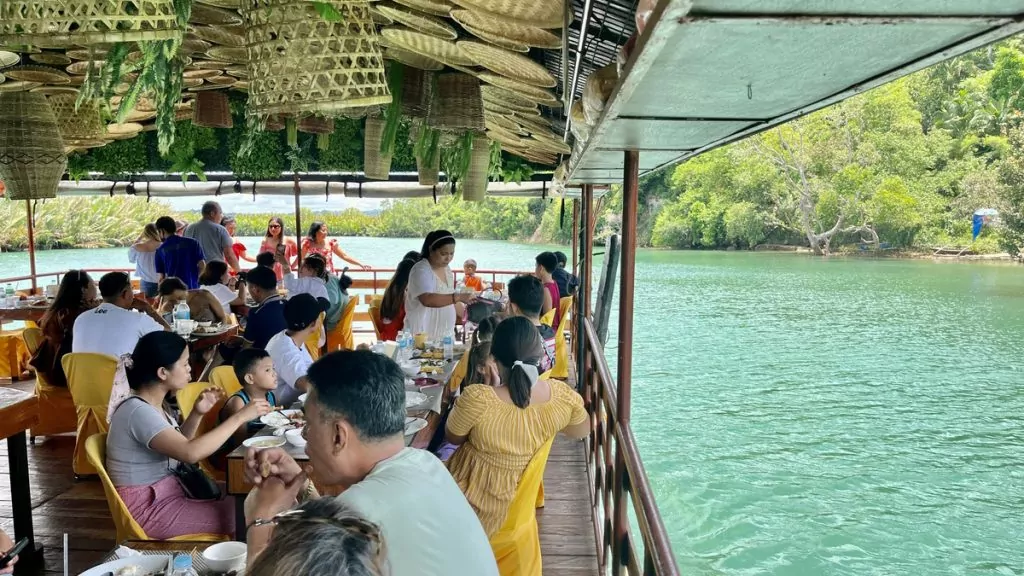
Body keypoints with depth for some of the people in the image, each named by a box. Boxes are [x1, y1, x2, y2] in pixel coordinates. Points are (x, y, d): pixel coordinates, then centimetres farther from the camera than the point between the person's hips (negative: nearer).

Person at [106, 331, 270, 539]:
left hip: (168, 492, 9)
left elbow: (178, 445, 17)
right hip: (150, 508, -9)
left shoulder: (153, 405, 5)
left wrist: (197, 414, 0)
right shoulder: (138, 411, -24)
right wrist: (240, 416, -30)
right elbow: (190, 453, -36)